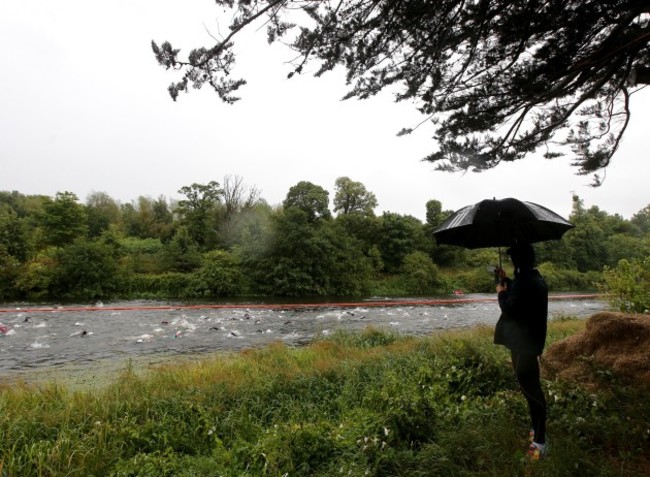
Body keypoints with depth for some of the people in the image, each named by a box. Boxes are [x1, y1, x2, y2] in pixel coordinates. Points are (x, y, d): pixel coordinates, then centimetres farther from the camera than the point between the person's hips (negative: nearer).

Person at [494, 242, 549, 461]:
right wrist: (506, 281, 24)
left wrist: (501, 292, -6)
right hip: (527, 340, 11)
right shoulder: (533, 278, 8)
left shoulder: (526, 282, -24)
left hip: (524, 343, -11)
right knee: (529, 386, 21)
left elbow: (509, 309, -22)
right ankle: (536, 429, 36)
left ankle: (540, 442, 7)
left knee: (530, 388, -3)